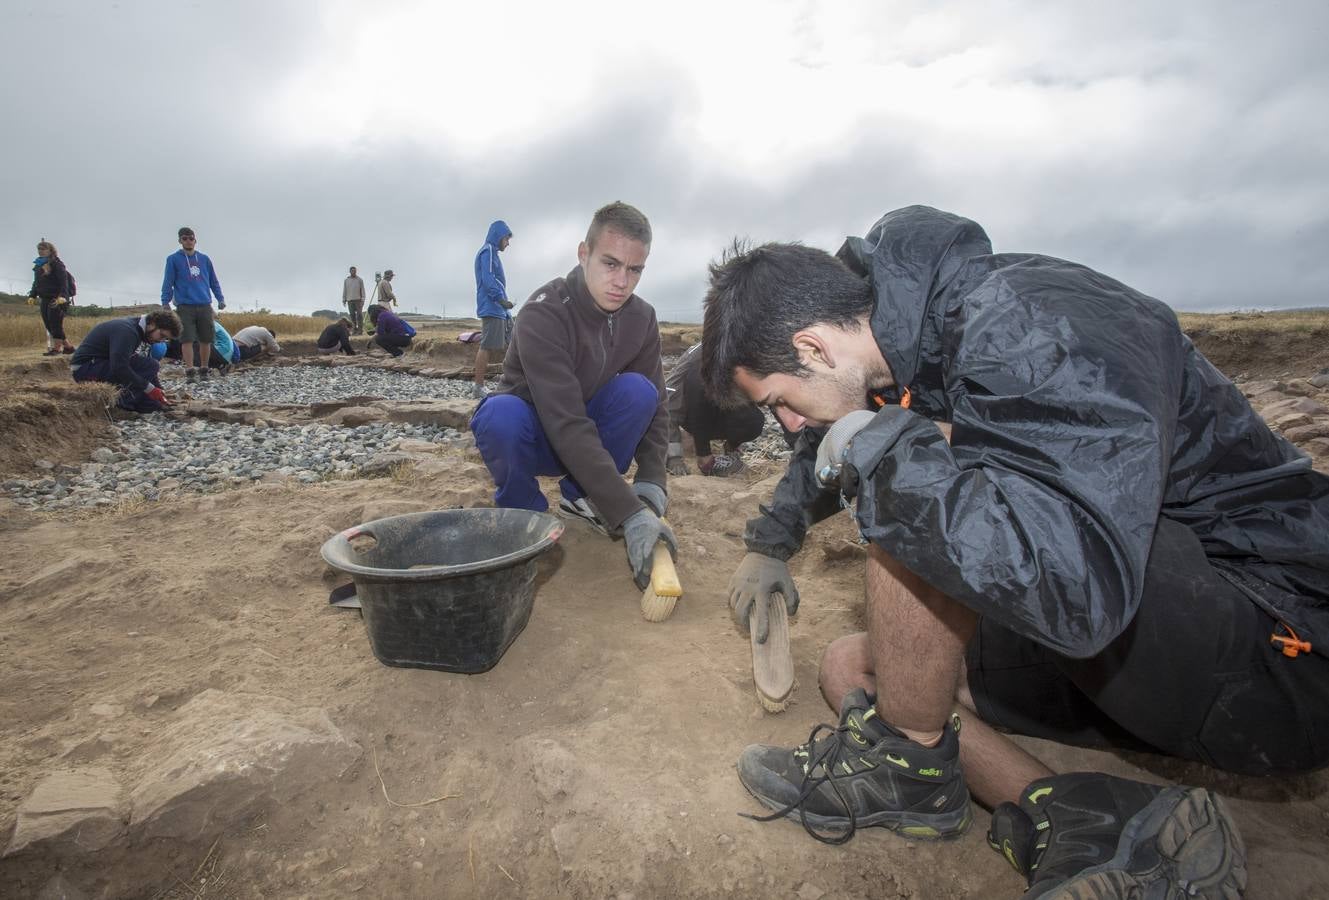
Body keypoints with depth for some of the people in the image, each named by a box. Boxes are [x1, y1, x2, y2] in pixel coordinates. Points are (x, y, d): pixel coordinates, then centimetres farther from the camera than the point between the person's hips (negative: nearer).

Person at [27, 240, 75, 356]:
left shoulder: (57, 264, -4)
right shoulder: (38, 265, 18)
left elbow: (64, 281, -15)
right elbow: (36, 283, 24)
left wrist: (62, 296, -26)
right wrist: (32, 296, 13)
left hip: (57, 300, -8)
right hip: (44, 299, 8)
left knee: (55, 324, -11)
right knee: (48, 325, 5)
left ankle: (56, 348, -7)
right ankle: (68, 346, 10)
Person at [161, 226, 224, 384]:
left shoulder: (204, 259, 13)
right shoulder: (173, 259, 5)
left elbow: (213, 281, 17)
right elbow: (168, 283, 3)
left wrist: (220, 298, 6)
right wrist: (165, 303, -4)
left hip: (205, 306, 3)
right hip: (184, 307, -2)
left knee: (206, 340, 3)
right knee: (187, 339, -8)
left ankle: (203, 370, 14)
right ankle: (190, 371, -9)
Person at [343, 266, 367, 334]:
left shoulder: (360, 279, 5)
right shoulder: (346, 280, 11)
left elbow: (362, 290, 2)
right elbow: (344, 290, 14)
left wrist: (363, 299, -7)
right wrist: (344, 300, 9)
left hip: (358, 300, -3)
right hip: (350, 300, 3)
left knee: (359, 314, -7)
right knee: (352, 315, 2)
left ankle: (360, 329, -4)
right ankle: (354, 329, 6)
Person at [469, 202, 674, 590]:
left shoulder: (641, 318, -10)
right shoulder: (543, 314, -29)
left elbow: (655, 405, -8)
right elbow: (566, 426, -38)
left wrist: (651, 482, -24)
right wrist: (630, 514, -44)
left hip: (589, 434, 5)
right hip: (529, 432, -4)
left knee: (638, 389, -23)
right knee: (502, 413, -37)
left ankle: (581, 497, -3)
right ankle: (523, 510, -8)